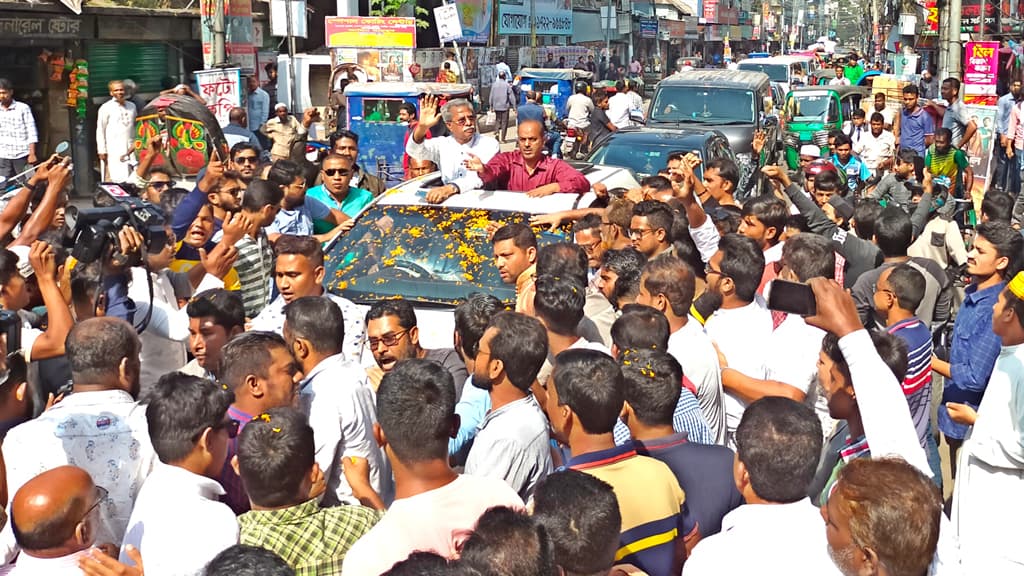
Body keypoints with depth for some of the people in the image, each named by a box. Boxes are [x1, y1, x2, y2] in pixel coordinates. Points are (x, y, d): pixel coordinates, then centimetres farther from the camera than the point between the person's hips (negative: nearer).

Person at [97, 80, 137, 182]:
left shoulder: (132, 106, 13)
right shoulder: (105, 108, -1)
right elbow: (100, 131, -1)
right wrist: (102, 151, -5)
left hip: (130, 149, 5)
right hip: (113, 150, -4)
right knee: (115, 178, -9)